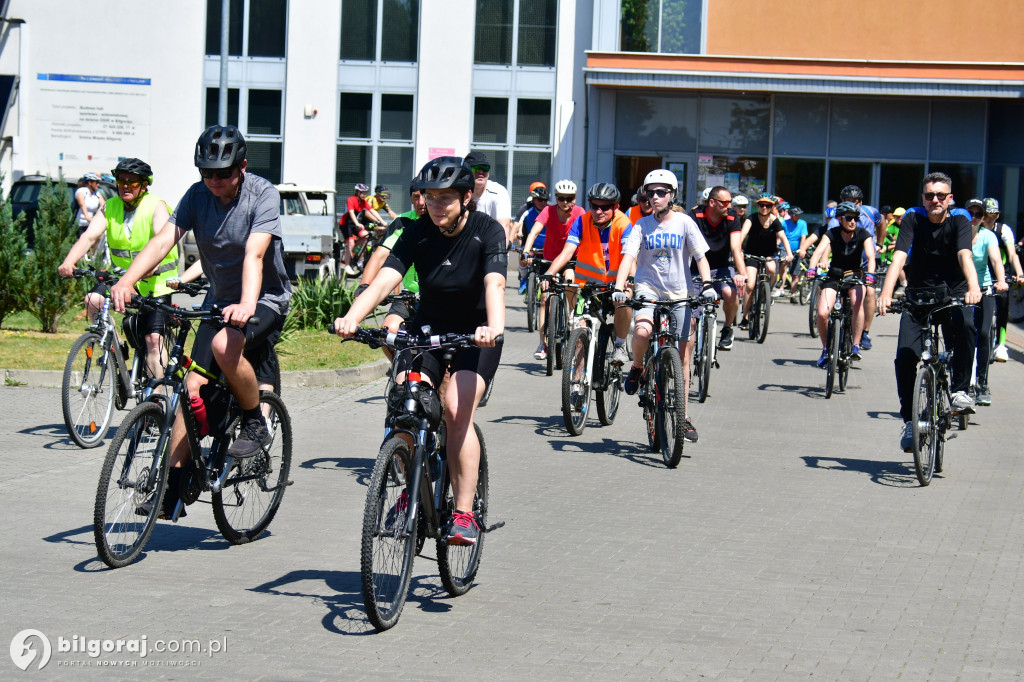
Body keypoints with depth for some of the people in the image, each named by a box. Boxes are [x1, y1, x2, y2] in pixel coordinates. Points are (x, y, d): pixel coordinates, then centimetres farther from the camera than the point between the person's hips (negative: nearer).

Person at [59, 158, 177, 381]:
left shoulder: (156, 206, -12)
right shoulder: (109, 207, 1)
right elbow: (90, 235, -12)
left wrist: (150, 264, -50)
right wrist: (69, 262, -31)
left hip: (155, 280, -4)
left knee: (154, 338, -12)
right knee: (93, 300, -22)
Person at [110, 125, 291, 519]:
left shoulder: (262, 195, -18)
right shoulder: (198, 196, -5)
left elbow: (254, 254, -32)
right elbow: (164, 240, -17)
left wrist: (247, 304, -49)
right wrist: (127, 282, -33)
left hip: (265, 300, -5)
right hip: (219, 301, 5)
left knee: (225, 345, -34)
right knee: (194, 387, -5)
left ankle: (255, 423, -10)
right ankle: (173, 484, 1)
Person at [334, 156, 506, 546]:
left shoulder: (487, 231, -16)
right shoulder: (418, 233, -9)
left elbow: (494, 284, -32)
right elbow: (384, 280, -21)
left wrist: (494, 327, -52)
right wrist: (352, 317, -40)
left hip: (476, 334, -3)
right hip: (428, 329, 3)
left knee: (456, 410, -24)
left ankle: (464, 514, -18)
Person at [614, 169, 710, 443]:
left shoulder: (684, 222, 0)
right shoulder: (642, 225, 2)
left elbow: (701, 257, -4)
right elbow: (628, 257, -8)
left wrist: (708, 285, -20)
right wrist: (618, 288, -23)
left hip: (679, 294, 1)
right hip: (648, 290, 0)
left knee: (682, 359, 3)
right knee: (642, 331, -32)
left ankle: (683, 417, 14)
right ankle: (637, 367, 1)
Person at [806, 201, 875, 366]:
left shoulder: (863, 234, -12)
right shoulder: (831, 234, -12)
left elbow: (870, 256, -25)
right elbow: (819, 252, -26)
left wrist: (870, 274, -44)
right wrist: (812, 268, -45)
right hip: (834, 276, 1)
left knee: (857, 302, -33)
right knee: (822, 313, -18)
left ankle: (856, 346, -22)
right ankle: (826, 349, 7)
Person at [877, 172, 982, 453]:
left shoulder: (959, 221, -8)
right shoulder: (913, 220, -7)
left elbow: (965, 256, -27)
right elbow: (899, 257, -20)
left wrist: (973, 287, -47)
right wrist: (886, 293, -37)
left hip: (953, 294, -1)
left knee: (965, 325, -35)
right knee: (905, 355, -17)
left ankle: (960, 390, -20)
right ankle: (909, 420, 0)